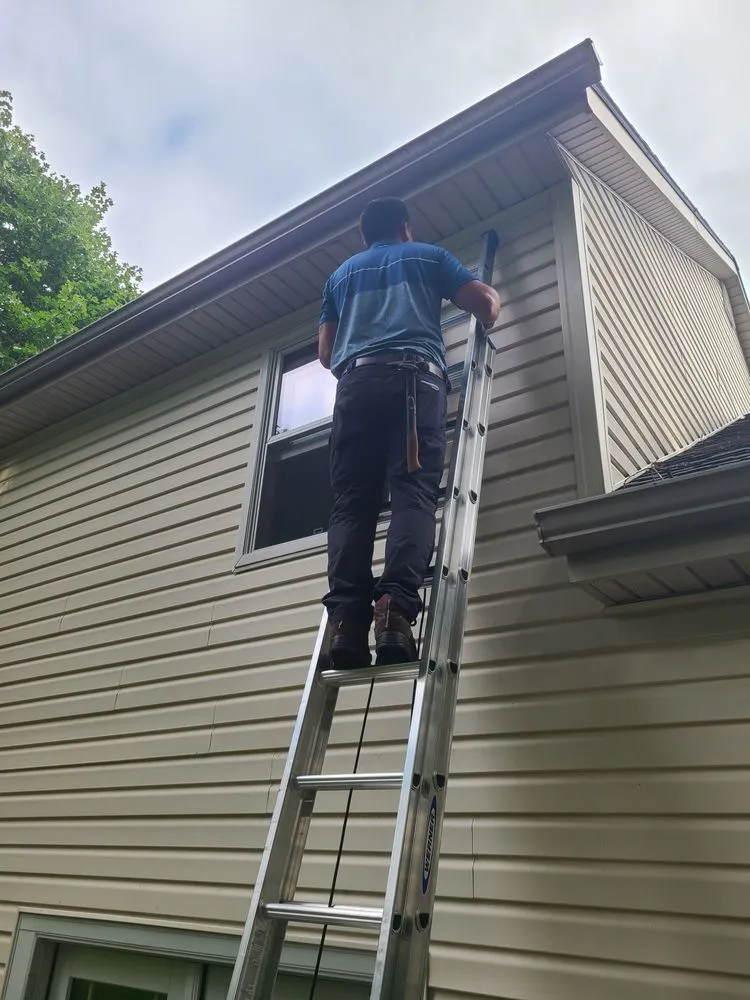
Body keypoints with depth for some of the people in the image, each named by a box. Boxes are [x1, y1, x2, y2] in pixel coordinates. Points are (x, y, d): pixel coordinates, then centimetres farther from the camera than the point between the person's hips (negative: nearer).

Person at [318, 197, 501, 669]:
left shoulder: (341, 274, 32)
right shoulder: (429, 256, 25)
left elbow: (326, 353, 28)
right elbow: (486, 304, 16)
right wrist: (493, 299, 40)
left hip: (356, 383, 2)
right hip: (416, 378, -2)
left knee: (352, 504, -6)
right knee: (413, 494, -14)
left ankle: (346, 618, -23)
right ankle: (395, 608, -34)